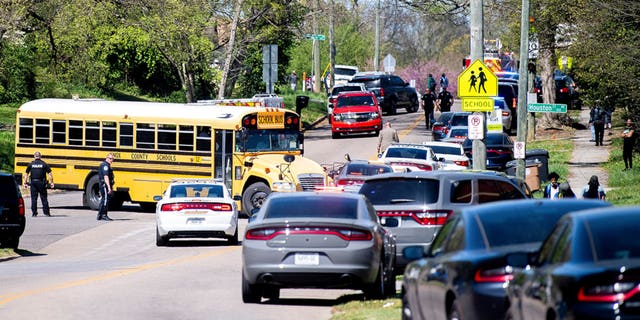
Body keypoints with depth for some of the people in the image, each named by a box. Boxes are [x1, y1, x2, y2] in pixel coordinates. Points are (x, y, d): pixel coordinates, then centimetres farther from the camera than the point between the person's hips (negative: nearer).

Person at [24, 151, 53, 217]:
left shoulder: (31, 164, 4)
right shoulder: (44, 164, 0)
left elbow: (26, 174, 4)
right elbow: (50, 174, -4)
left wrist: (25, 183, 9)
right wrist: (51, 182, 0)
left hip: (33, 182, 1)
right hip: (41, 183, -1)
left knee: (34, 198, 4)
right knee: (44, 198, 5)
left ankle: (34, 213, 2)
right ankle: (46, 212, 3)